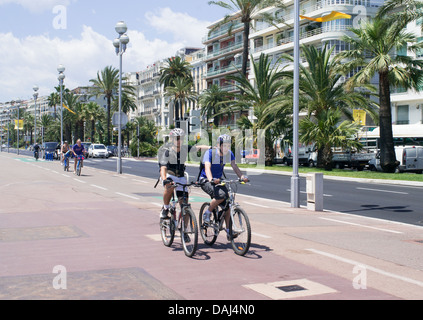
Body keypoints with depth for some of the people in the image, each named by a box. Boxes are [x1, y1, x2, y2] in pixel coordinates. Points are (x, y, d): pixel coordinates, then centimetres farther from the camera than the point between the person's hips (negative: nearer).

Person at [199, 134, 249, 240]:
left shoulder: (229, 154, -5)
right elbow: (207, 167, -35)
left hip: (218, 180, 6)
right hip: (206, 180, -6)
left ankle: (228, 229, 6)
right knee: (221, 195, -32)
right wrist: (211, 179, -55)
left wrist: (242, 177, -36)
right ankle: (207, 213, -10)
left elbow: (234, 166, -16)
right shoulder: (210, 153, -21)